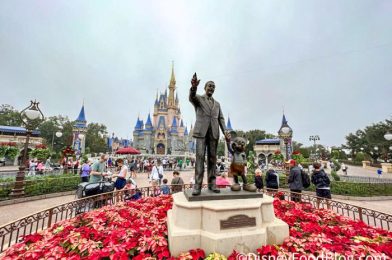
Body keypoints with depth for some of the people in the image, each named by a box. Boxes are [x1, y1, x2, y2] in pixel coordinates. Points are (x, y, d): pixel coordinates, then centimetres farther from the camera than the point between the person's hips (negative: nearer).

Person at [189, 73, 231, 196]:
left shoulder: (217, 104, 22)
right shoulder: (198, 98, 10)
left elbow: (221, 119, 13)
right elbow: (191, 97, -15)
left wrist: (225, 131, -4)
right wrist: (194, 87, -38)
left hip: (214, 133, 4)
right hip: (201, 131, -4)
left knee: (212, 158, 2)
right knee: (200, 157, -11)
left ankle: (211, 183, 8)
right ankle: (197, 185, -9)